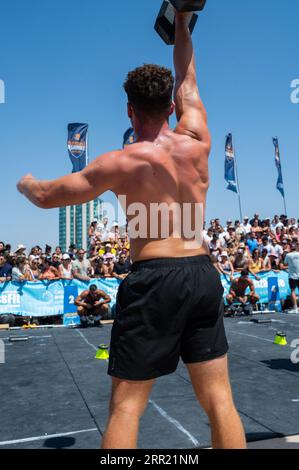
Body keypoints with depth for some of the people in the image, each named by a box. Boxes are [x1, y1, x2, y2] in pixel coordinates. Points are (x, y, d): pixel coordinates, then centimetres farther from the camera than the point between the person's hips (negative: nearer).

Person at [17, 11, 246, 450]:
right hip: (203, 273, 5)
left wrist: (25, 183, 29)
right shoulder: (197, 141, 8)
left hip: (154, 278, -4)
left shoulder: (122, 162, -3)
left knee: (126, 405, 6)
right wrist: (182, 23, 39)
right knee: (219, 398, 12)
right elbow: (187, 83, 26)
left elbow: (48, 196, 6)